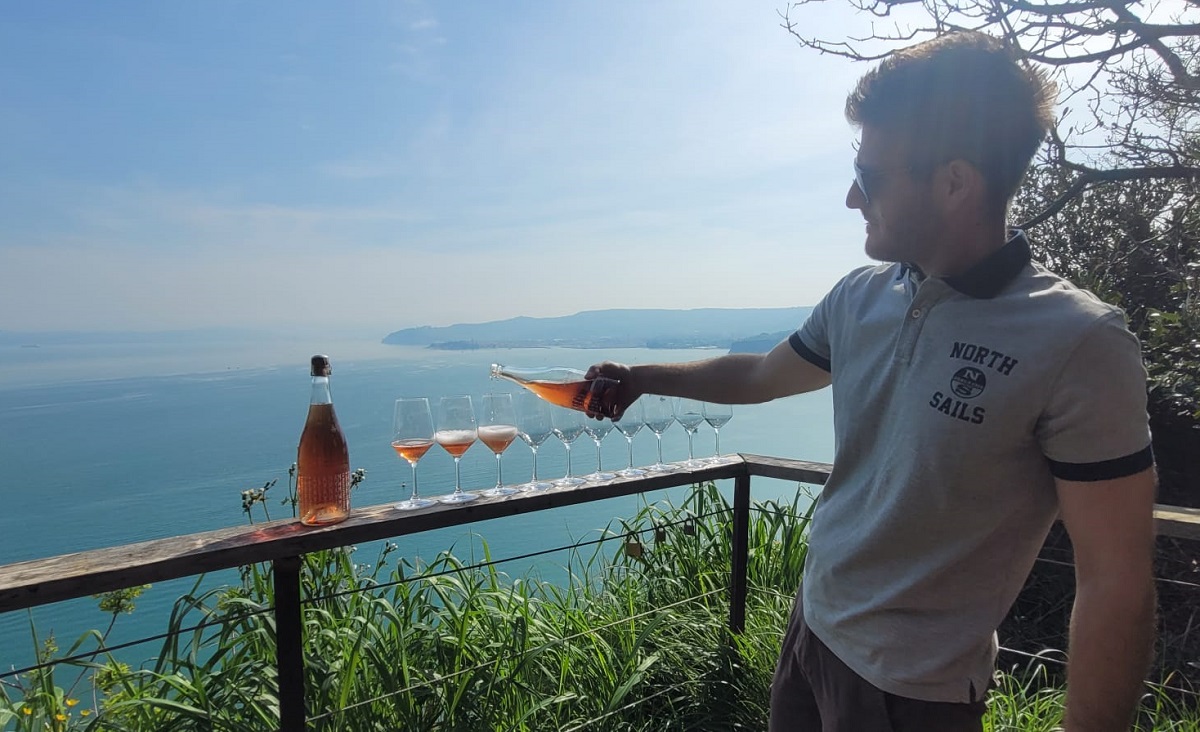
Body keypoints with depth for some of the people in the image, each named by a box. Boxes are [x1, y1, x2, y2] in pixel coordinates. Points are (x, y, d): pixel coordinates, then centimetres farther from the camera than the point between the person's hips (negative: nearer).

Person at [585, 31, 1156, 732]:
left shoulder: (1079, 345, -22)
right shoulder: (860, 296, -4)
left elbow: (1115, 582, -18)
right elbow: (759, 375, 13)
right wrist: (642, 378, 19)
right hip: (812, 624, 6)